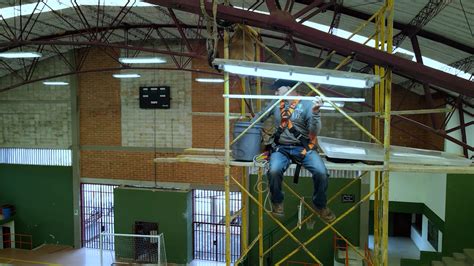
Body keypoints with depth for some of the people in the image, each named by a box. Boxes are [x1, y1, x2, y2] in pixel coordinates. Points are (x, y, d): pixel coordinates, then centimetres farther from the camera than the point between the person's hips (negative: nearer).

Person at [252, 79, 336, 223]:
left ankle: (320, 205, 6)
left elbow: (314, 132, -13)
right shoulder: (276, 104, 7)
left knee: (321, 172, -25)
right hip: (281, 148, 2)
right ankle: (277, 202, 3)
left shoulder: (307, 104, -5)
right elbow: (259, 116, 23)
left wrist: (315, 112, -28)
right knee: (274, 171, -29)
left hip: (303, 148, -1)